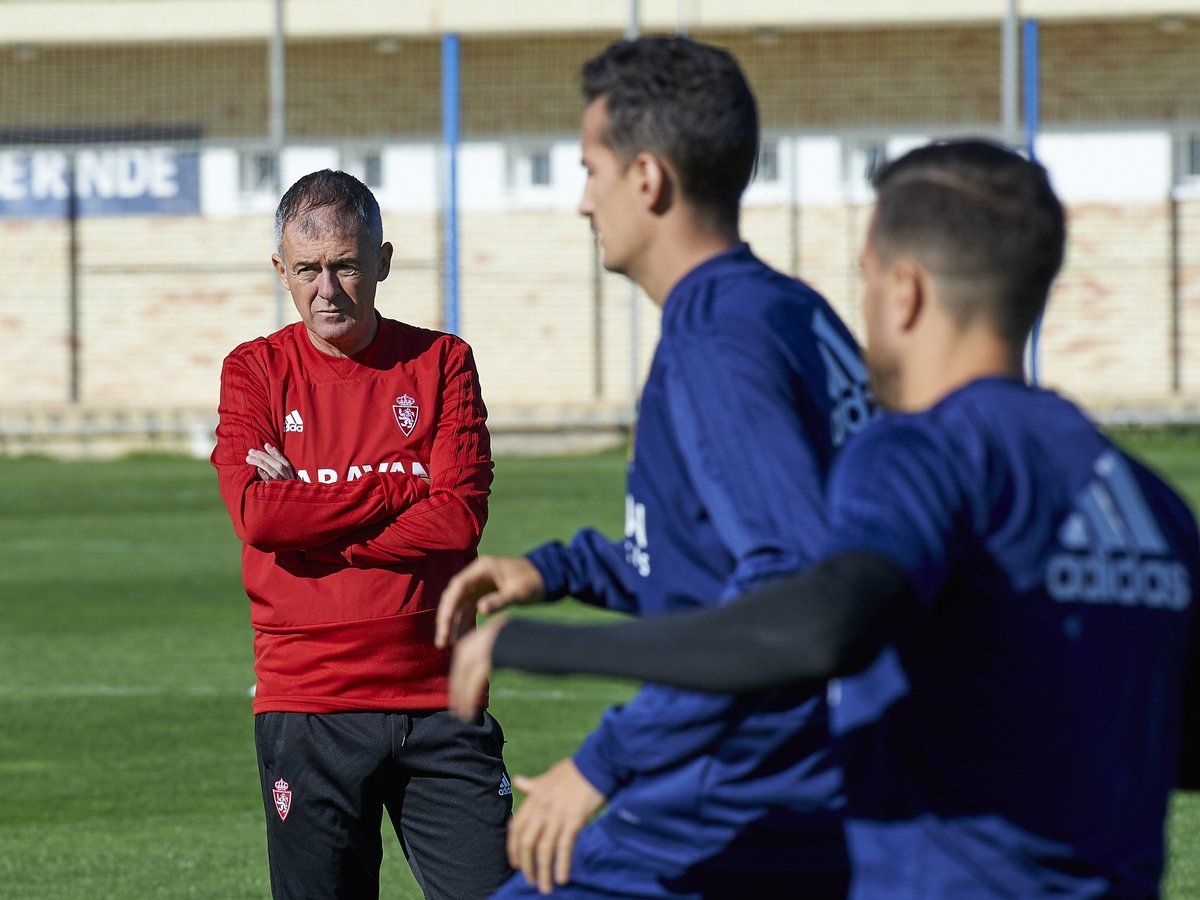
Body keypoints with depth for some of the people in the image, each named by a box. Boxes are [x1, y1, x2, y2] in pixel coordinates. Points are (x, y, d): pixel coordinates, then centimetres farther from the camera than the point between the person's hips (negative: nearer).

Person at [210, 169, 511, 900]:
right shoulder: (255, 372, 6)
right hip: (307, 707, 0)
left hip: (437, 699, 0)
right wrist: (408, 489, -8)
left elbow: (461, 517, -7)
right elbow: (258, 513, -11)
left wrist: (310, 522, -10)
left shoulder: (442, 362, 6)